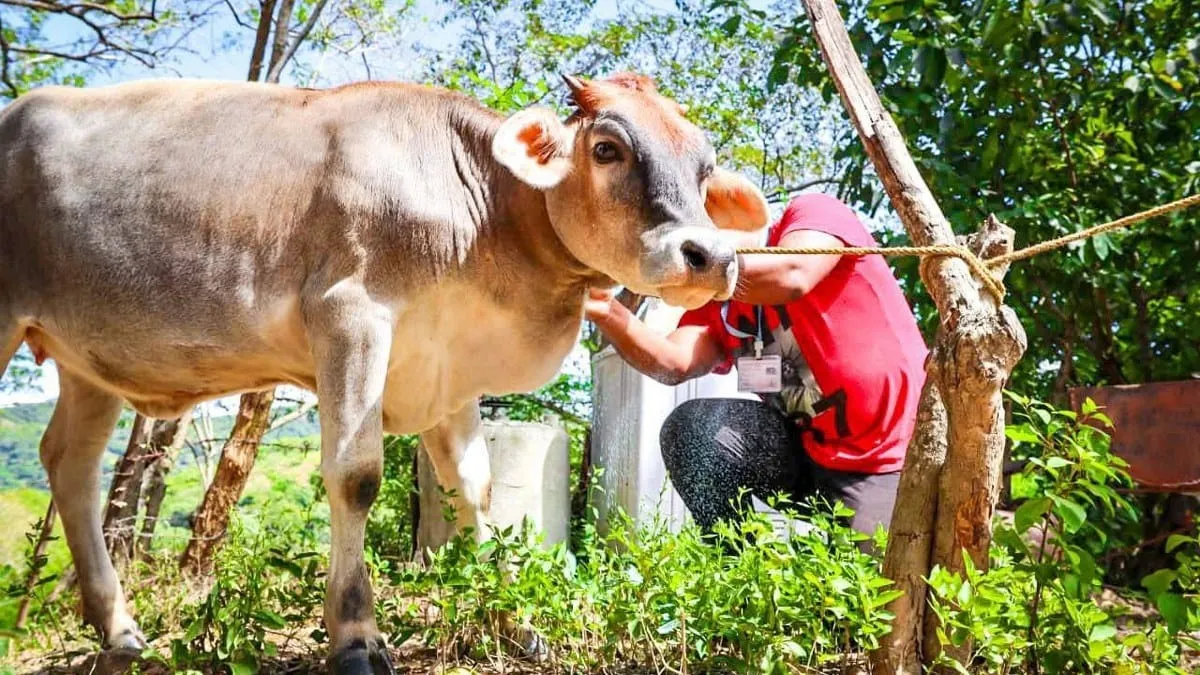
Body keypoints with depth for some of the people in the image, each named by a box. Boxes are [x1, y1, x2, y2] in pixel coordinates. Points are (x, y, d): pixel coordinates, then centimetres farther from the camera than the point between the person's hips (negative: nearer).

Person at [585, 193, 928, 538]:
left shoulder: (815, 213, -5)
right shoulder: (713, 304, 7)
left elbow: (790, 277, -28)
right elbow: (676, 363, -14)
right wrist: (606, 312, -29)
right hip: (808, 451, 5)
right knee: (691, 429, -15)